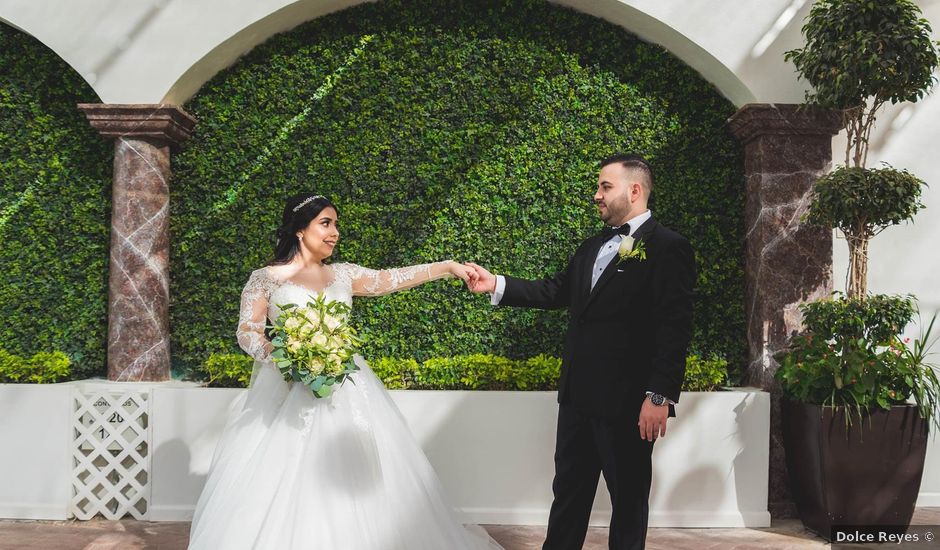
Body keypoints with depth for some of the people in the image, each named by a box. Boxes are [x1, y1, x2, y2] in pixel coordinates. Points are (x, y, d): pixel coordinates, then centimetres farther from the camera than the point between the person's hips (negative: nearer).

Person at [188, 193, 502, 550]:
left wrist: (449, 267, -1)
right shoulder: (265, 278, 1)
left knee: (353, 479, 3)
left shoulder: (343, 275, 12)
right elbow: (246, 332, -2)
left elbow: (390, 280, 7)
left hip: (344, 393, 3)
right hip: (288, 392, -3)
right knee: (280, 490, -2)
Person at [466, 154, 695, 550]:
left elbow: (675, 329, -16)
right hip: (578, 395, 8)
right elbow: (555, 292, 14)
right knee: (568, 490, 17)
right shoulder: (592, 247, 15)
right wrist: (496, 284, 3)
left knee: (628, 497, 10)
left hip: (626, 401, -7)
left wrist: (660, 396, -20)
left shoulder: (668, 248, -11)